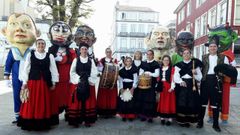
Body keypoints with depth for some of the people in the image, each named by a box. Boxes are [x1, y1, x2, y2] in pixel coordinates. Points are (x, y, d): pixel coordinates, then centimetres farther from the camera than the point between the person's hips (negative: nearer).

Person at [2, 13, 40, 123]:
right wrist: (7, 77, 6)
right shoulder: (12, 51, -3)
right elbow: (8, 64, 7)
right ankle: (17, 116, 26)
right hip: (17, 79, 2)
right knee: (17, 97, 12)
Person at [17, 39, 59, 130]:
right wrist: (24, 82, -1)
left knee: (43, 104, 5)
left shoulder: (50, 56, 6)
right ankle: (30, 124, 13)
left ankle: (42, 124, 15)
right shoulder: (30, 55, 6)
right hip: (32, 82, 0)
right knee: (31, 104, 1)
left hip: (45, 83, 1)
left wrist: (53, 83, 2)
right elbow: (26, 69, 5)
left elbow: (53, 70, 6)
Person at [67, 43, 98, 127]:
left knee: (88, 102, 4)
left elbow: (94, 73, 1)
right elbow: (72, 72, 0)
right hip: (77, 83, -1)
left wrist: (88, 79, -12)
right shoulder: (76, 60, 6)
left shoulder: (91, 61, 8)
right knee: (77, 102, 1)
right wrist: (79, 79, -12)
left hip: (89, 84, 1)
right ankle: (76, 120, 9)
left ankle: (88, 120, 12)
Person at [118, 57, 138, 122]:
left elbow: (135, 79, -5)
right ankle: (124, 116, 12)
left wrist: (133, 88, -15)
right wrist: (121, 88, -4)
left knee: (131, 101, -2)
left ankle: (131, 116, 10)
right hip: (124, 87, 3)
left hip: (131, 87, -2)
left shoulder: (134, 69, 0)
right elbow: (120, 80, 7)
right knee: (123, 101, 1)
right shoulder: (122, 70, 9)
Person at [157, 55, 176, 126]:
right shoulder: (160, 68, 11)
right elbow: (158, 78, 11)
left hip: (169, 87, -4)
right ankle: (163, 117, 16)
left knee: (169, 102, 0)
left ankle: (169, 118, 6)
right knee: (162, 102, 7)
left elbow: (173, 79, -8)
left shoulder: (172, 68, -3)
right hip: (162, 87, 4)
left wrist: (172, 87, -15)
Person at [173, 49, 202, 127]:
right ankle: (181, 120, 9)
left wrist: (195, 74, -13)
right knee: (181, 103, -3)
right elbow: (175, 76, -2)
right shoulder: (178, 65, 9)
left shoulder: (195, 64, 9)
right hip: (181, 87, 0)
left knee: (191, 103, -1)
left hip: (192, 86, 1)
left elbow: (199, 78, 7)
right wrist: (181, 81, -21)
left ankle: (188, 120, 12)